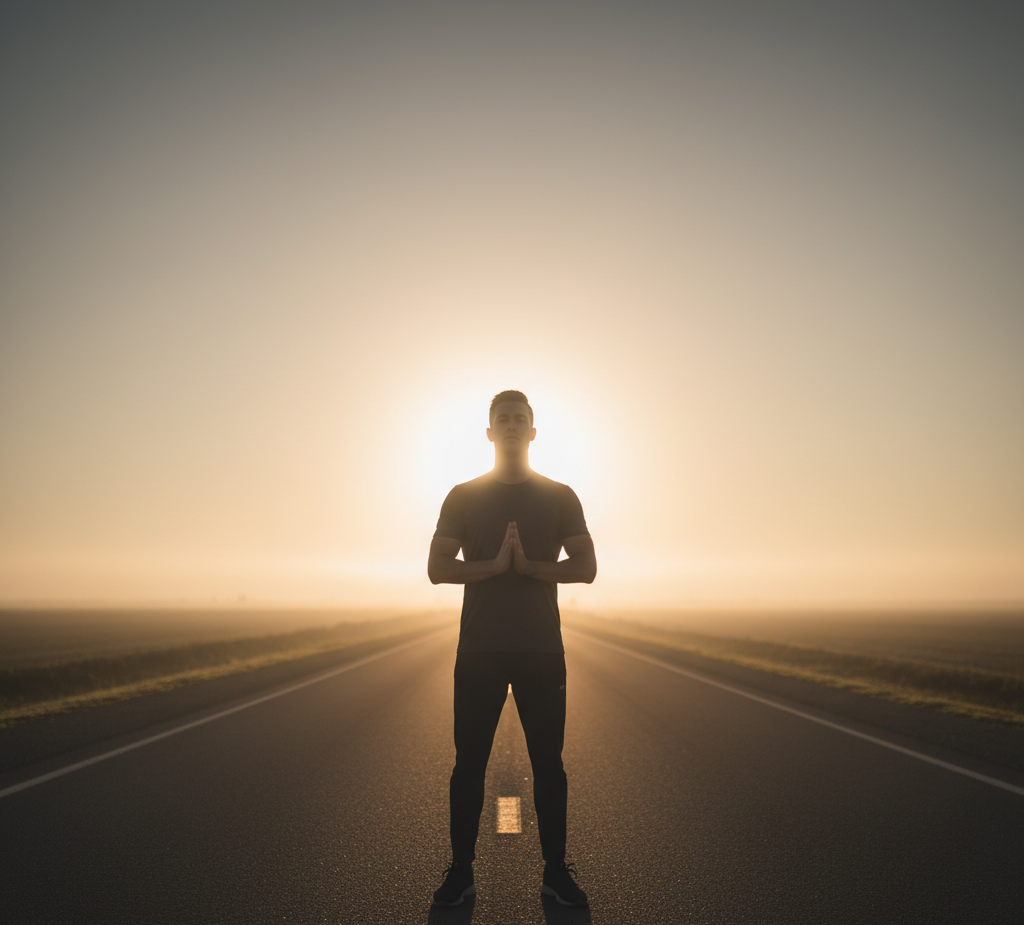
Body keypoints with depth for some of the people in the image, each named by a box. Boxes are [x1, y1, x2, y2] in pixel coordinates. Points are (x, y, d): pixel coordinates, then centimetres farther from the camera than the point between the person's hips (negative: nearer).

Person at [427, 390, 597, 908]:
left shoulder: (560, 497, 6)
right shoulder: (463, 497, 5)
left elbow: (586, 568, 0)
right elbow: (437, 569, -2)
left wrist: (529, 564, -15)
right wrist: (495, 564, -16)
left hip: (542, 651, 0)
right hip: (478, 650, 0)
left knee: (547, 762, 7)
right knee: (469, 762, 7)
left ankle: (555, 870, 22)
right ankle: (461, 870, 21)